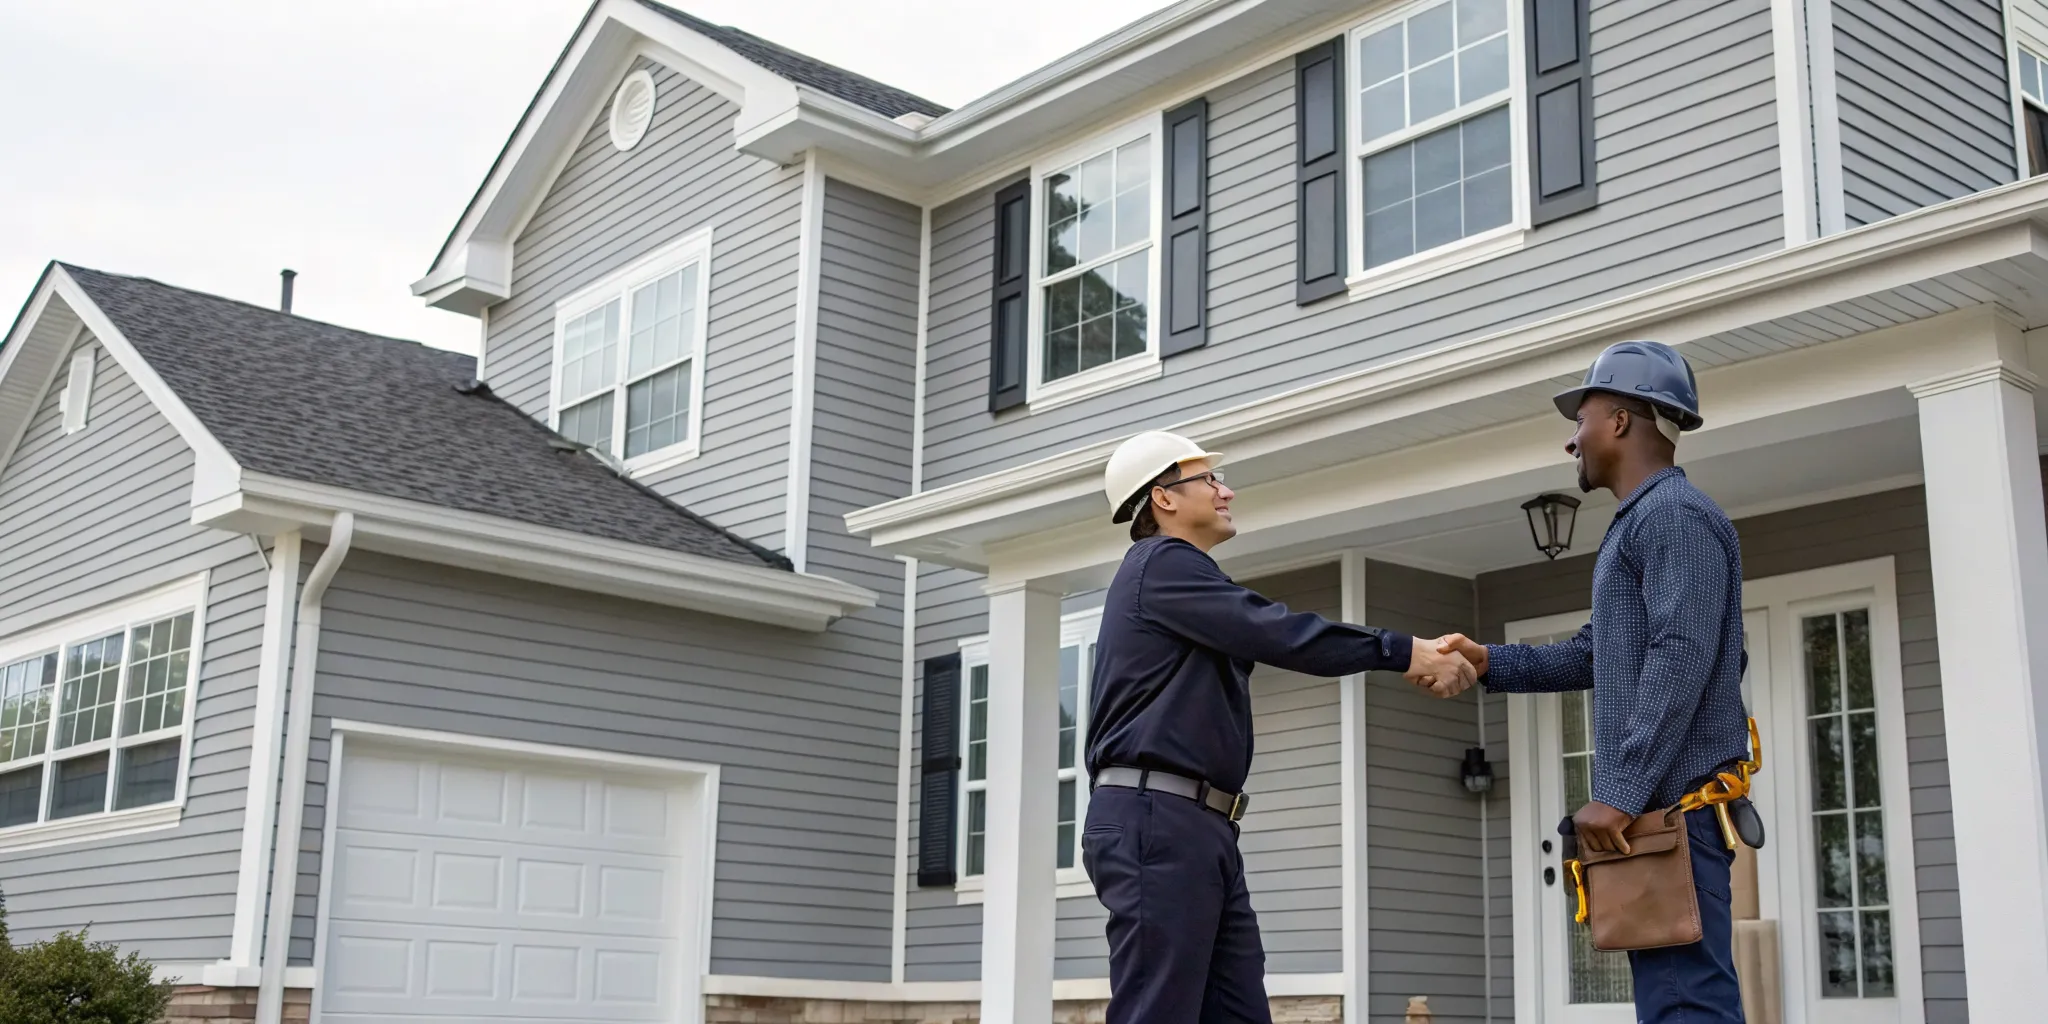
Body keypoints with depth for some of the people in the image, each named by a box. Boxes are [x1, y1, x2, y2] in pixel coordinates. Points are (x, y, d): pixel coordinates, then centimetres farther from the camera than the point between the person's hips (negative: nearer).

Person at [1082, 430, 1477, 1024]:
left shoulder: (1183, 577, 27)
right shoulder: (1162, 564, -5)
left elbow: (1267, 640, 23)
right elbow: (1280, 635, -12)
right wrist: (1403, 652, -7)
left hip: (1203, 826, 10)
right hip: (1156, 820, -10)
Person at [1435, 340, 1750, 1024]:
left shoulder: (1674, 514, -9)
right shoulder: (1641, 523, 23)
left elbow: (1680, 660, -20)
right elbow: (1595, 657, 29)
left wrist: (1620, 792, -23)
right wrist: (1489, 663, 22)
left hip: (1672, 802, -10)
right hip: (1653, 804, 10)